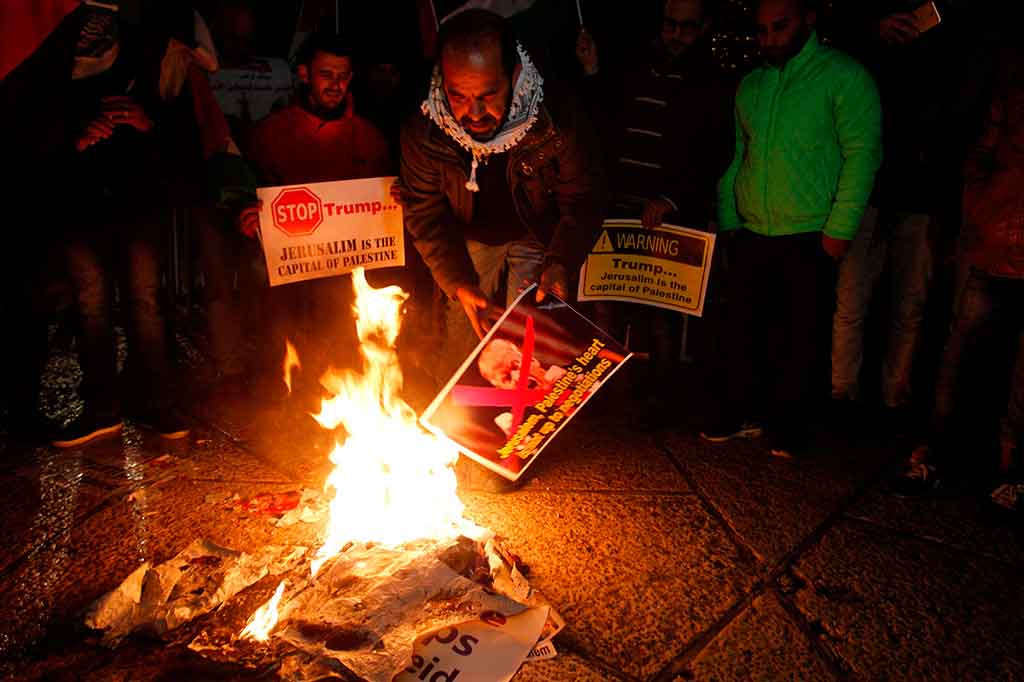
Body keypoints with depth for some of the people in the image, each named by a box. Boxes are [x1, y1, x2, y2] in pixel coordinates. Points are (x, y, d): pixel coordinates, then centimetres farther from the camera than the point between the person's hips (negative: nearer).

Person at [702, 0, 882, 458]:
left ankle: (786, 430, 18)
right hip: (751, 233, 5)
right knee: (739, 329, 8)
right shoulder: (750, 85, 12)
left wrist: (840, 229, -14)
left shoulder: (844, 77, -4)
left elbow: (862, 154, -8)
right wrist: (728, 219, 11)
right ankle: (733, 416, 23)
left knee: (797, 338, 4)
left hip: (809, 237, -4)